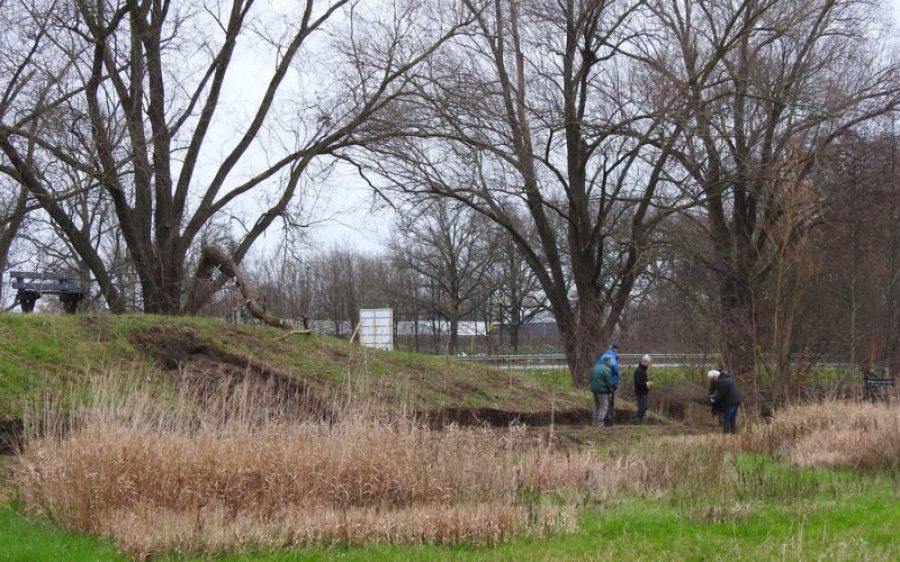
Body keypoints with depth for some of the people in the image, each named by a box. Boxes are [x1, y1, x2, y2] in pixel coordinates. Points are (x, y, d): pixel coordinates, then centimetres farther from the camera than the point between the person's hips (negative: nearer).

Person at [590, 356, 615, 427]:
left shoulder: (595, 368, 11)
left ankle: (595, 421, 19)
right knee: (603, 406, -3)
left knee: (596, 406, 18)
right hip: (603, 390, -8)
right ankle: (600, 421, -8)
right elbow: (609, 382, -14)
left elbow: (591, 379, 17)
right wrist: (611, 389, 1)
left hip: (594, 389, 8)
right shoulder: (606, 370, -16)